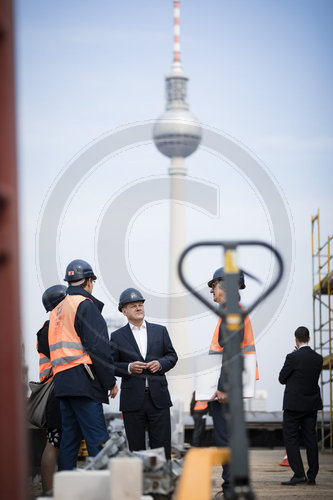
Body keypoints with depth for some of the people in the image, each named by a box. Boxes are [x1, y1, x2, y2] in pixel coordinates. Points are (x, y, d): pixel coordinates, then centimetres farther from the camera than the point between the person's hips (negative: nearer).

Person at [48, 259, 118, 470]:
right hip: (82, 380, -8)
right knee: (98, 438, -11)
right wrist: (111, 382, -7)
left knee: (70, 436, 9)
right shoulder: (86, 306, -6)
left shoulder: (57, 310, 21)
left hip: (61, 380, 9)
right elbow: (98, 348, -12)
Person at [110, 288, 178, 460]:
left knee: (162, 447, -1)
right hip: (133, 399, -1)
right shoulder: (117, 336, 7)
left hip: (158, 398, 1)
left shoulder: (160, 331, 13)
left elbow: (172, 356, 14)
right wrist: (129, 368, -14)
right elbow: (111, 365, 3)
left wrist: (160, 363, -6)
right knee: (136, 449, 2)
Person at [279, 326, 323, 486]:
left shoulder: (293, 357, -15)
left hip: (294, 404, -6)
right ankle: (312, 476, 10)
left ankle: (299, 474, -7)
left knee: (290, 438, 1)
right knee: (310, 438, 9)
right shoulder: (318, 358, 2)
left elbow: (282, 378, -5)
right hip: (312, 404, 6)